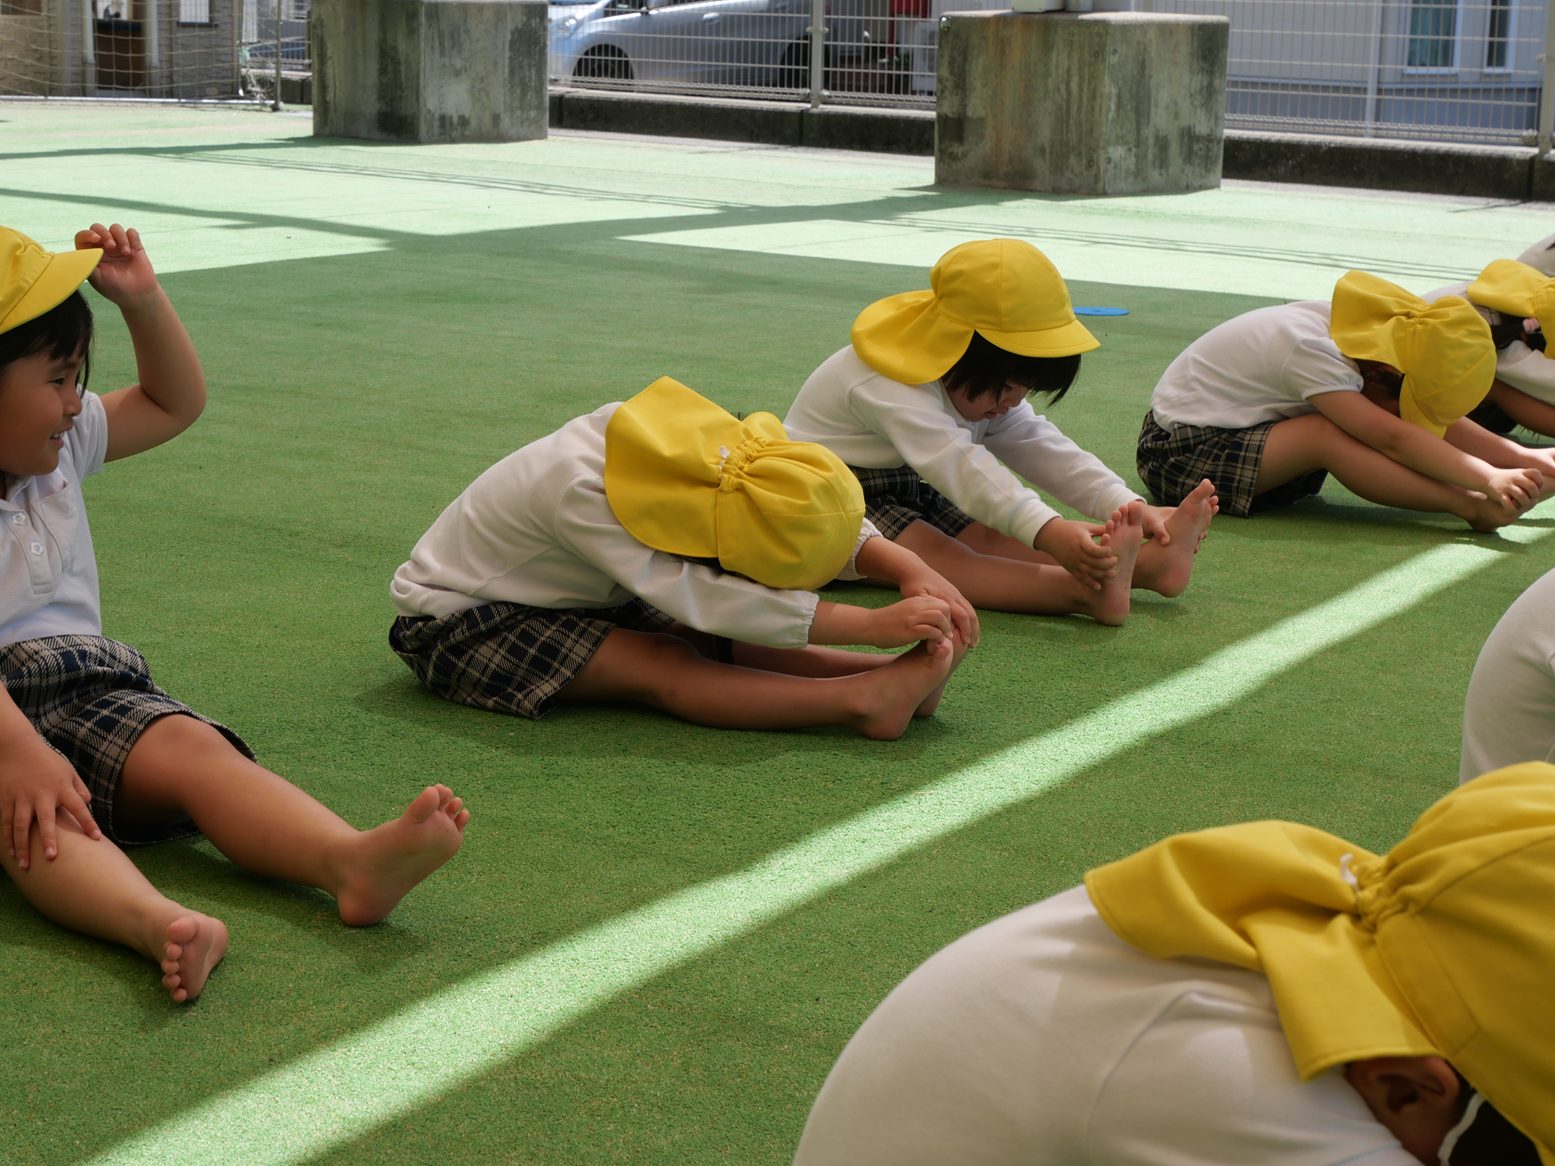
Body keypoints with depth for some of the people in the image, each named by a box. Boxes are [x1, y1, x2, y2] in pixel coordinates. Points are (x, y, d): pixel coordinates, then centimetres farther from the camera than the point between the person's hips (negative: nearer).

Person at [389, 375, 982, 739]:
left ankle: (903, 672, -30)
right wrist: (876, 624, -44)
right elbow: (707, 601, -42)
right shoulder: (580, 497, -37)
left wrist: (908, 567, -28)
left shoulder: (695, 441, -17)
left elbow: (822, 512, -12)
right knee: (666, 667, -30)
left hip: (572, 594, 8)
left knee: (716, 643, -16)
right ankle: (865, 700, -43)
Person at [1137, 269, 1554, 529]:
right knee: (1328, 434, -34)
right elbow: (1394, 438, -38)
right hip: (1180, 449, -9)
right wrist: (1490, 480, -43)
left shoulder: (1362, 332, -5)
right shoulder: (1313, 353, -30)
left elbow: (1439, 424, -1)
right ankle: (1470, 507, -34)